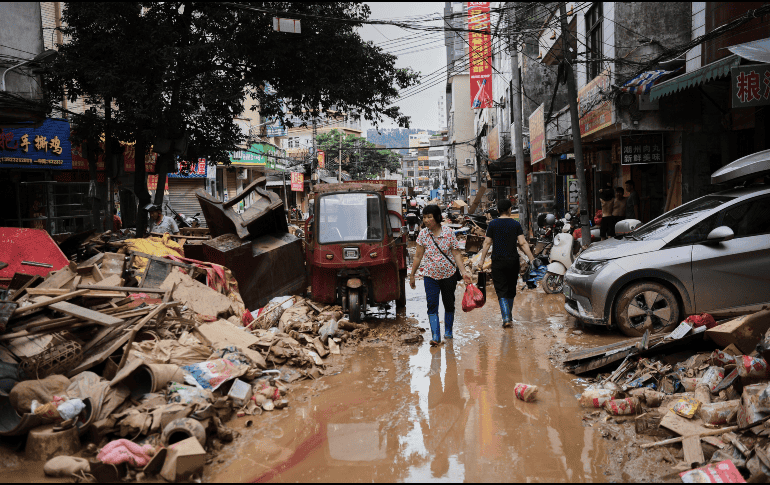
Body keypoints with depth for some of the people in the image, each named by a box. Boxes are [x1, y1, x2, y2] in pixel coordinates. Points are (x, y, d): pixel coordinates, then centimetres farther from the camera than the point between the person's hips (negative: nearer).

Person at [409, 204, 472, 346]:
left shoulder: (448, 232, -8)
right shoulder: (423, 234, -4)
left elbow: (456, 254, -6)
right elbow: (418, 256, 4)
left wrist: (463, 272, -14)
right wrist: (412, 275, 7)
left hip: (448, 274, 0)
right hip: (430, 275, 0)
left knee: (449, 304, 13)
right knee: (432, 305, -11)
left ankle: (448, 331, 32)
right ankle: (435, 336, -10)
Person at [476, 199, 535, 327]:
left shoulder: (493, 224, -1)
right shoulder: (516, 224, 1)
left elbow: (487, 243, -1)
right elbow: (523, 243, -4)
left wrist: (482, 260, 5)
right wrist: (531, 258, 0)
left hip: (498, 261, -1)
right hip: (513, 260, 1)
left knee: (501, 290, -2)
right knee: (511, 290, 14)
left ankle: (506, 317, -17)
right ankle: (509, 316, 25)